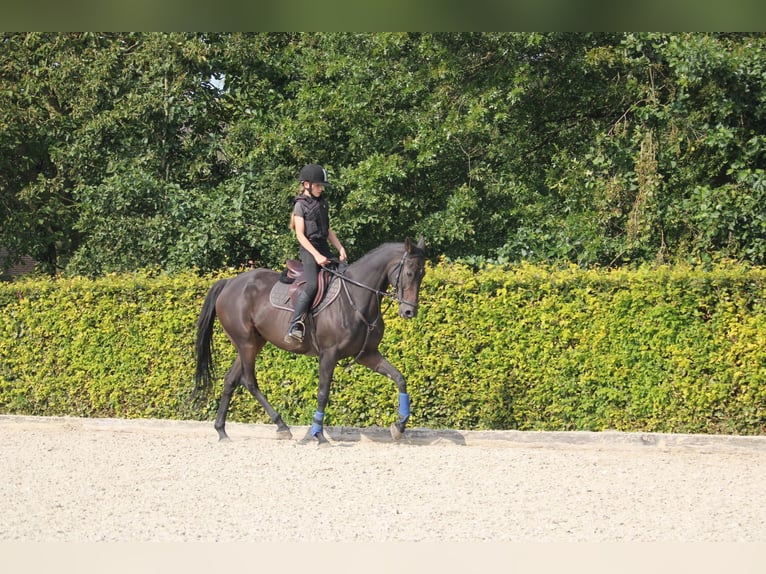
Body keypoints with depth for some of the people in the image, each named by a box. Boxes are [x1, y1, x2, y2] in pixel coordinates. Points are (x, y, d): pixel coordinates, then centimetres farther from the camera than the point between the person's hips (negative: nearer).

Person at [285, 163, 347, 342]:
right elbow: (300, 235, -12)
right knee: (312, 284, -27)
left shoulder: (322, 203, 16)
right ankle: (294, 327, -30)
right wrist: (316, 255, -21)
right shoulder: (301, 205, -5)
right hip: (309, 249, -8)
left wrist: (340, 249, 7)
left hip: (324, 248, 8)